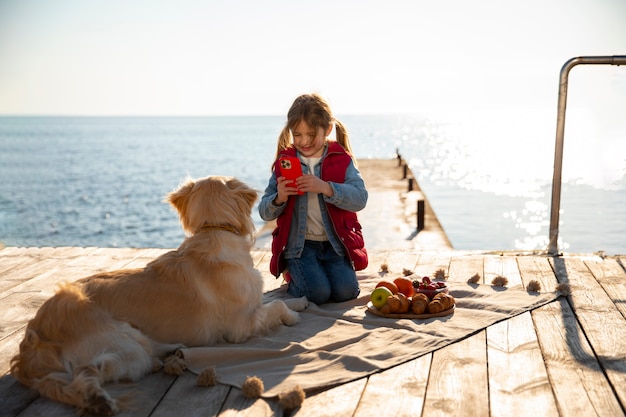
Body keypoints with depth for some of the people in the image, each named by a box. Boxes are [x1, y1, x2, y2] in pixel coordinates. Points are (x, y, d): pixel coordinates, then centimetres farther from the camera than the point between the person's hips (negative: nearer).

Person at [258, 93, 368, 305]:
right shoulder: (284, 163, 3)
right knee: (318, 293, -19)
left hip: (335, 242, 1)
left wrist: (325, 188, -28)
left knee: (346, 291, -17)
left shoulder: (342, 160, 1)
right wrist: (279, 198, -21)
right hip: (300, 243, 0)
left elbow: (360, 198, -15)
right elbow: (264, 212, 2)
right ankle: (293, 274, 13)